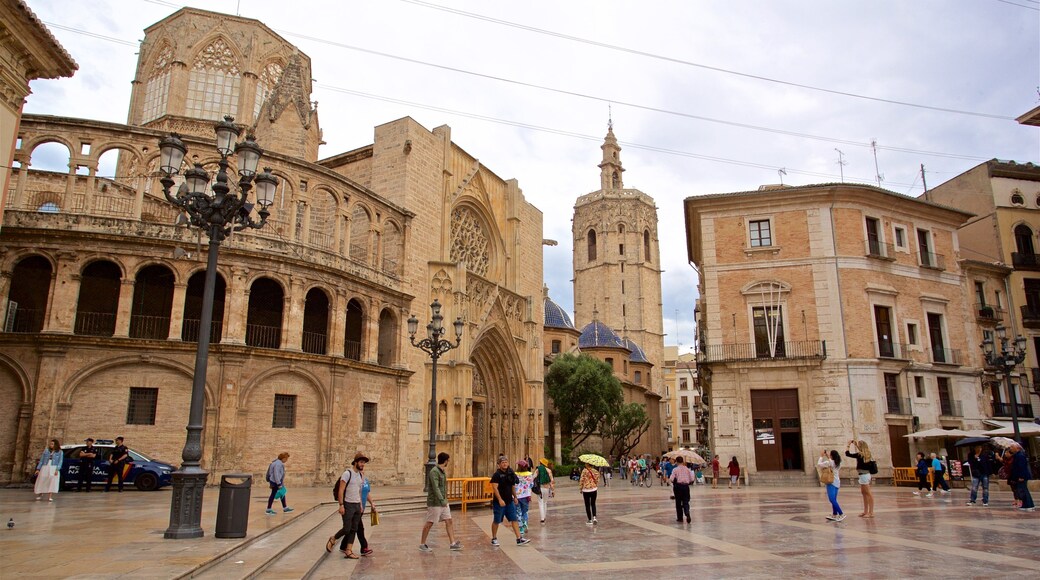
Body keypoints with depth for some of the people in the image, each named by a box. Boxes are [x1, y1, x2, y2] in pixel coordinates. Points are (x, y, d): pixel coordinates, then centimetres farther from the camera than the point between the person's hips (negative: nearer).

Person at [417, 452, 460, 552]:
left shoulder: (443, 471, 11)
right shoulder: (434, 472, -18)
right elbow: (435, 488, -25)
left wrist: (444, 500, 18)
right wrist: (442, 501, -29)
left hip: (443, 502, 9)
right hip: (435, 503, -9)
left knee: (448, 521, 5)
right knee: (429, 523, 2)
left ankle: (452, 543, 8)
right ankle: (422, 544, 15)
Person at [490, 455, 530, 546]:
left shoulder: (510, 473, 9)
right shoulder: (497, 474, -11)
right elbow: (495, 488, -19)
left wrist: (515, 497, 19)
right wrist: (500, 499, -25)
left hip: (509, 501, 6)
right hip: (499, 502, -6)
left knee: (514, 520, 2)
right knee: (496, 521, 6)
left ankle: (519, 539, 3)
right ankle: (494, 539, 22)